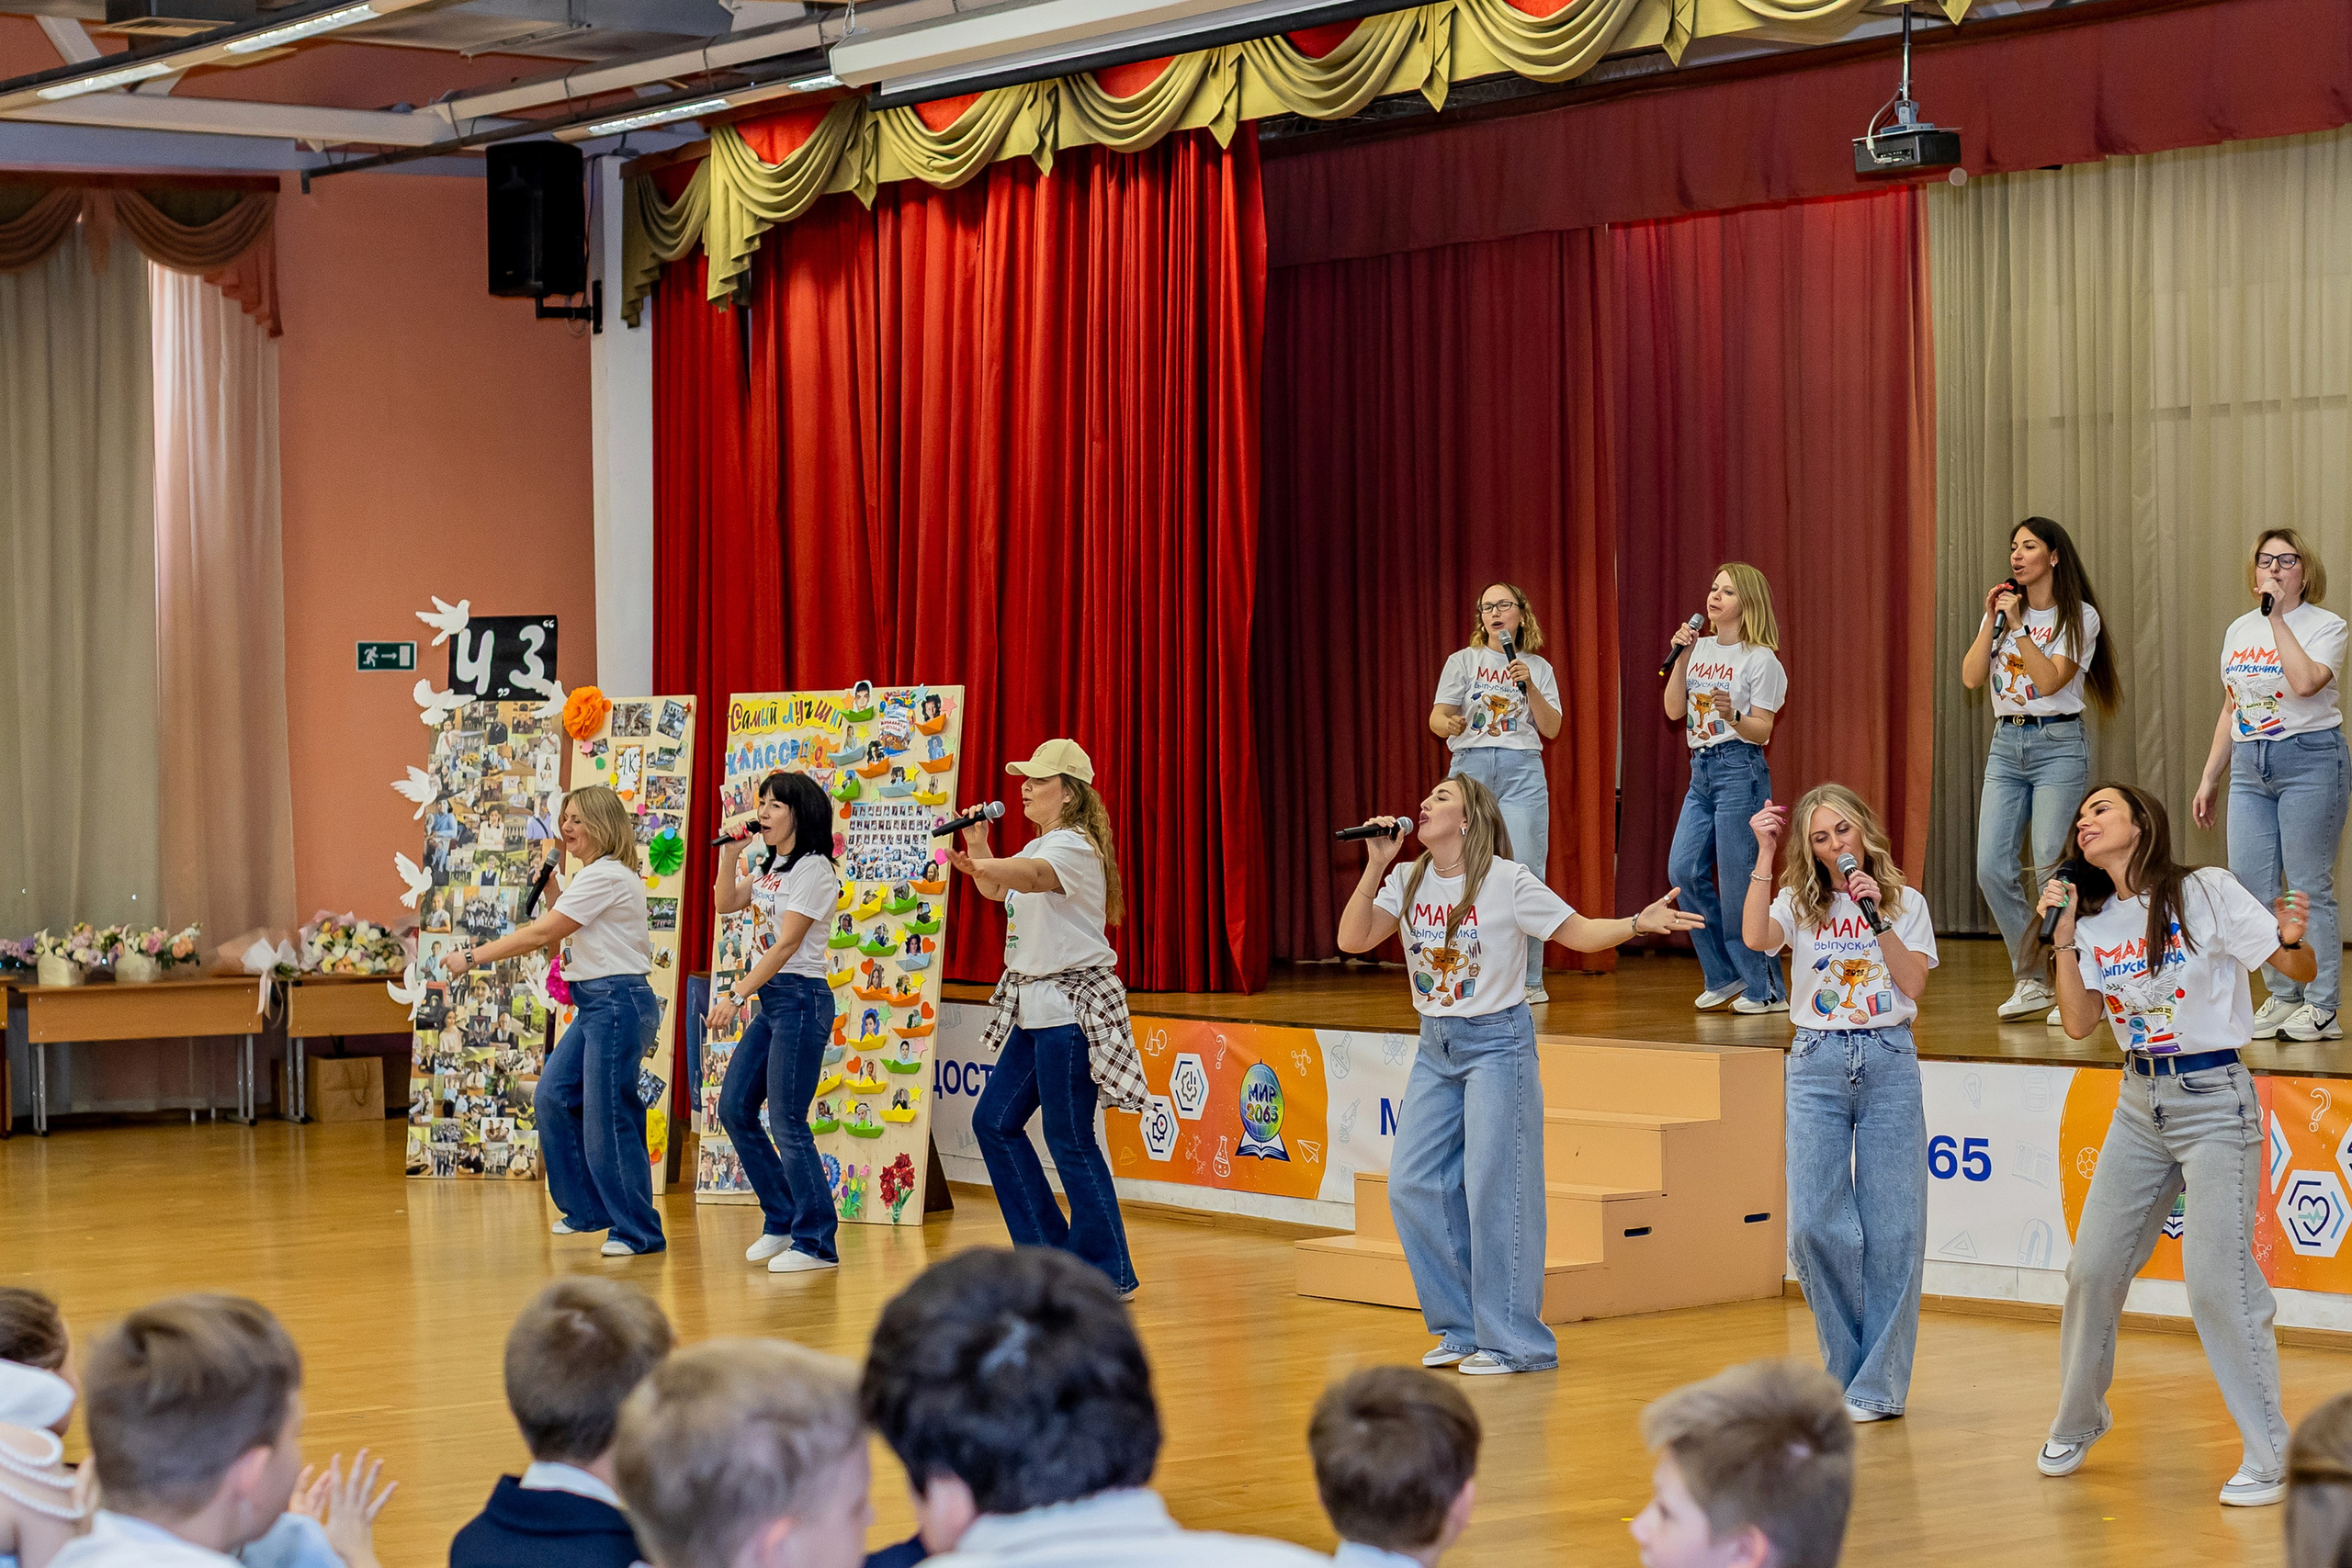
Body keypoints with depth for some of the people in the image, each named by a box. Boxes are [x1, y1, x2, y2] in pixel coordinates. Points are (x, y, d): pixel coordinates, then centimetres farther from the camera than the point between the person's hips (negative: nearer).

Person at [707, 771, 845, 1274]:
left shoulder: (813, 869, -12)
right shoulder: (773, 866, 15)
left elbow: (786, 944, -18)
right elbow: (726, 904, 20)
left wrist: (737, 995, -21)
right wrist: (731, 852, 7)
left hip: (800, 1000, -10)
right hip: (769, 999, 10)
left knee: (786, 1123, -10)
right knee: (735, 1108, 9)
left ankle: (816, 1242, -4)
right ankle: (782, 1221, 18)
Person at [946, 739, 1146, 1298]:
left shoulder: (1072, 846, -15)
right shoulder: (1041, 845, 15)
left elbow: (1034, 875, -37)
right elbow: (998, 889, 25)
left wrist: (983, 867, -56)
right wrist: (978, 848, 6)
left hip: (1071, 1007, -10)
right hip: (1035, 1006, 10)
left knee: (1069, 1139, -9)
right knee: (995, 1121, 12)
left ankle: (1108, 1270, -3)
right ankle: (1047, 1249, 19)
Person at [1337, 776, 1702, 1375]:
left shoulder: (1507, 881, -10)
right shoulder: (1408, 882, 4)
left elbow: (1580, 932, -8)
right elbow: (1353, 940, -3)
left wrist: (1640, 923, -25)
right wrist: (1376, 866, -10)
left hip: (1496, 1043, -6)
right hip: (1435, 1047, 6)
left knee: (1494, 1190, -7)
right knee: (1412, 1185, 2)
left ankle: (1513, 1342, 2)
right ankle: (1463, 1329, 15)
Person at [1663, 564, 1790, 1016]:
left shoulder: (1760, 660, -6)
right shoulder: (1700, 650, 12)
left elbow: (1762, 732, -9)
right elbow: (1674, 711, 8)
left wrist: (1732, 716, -29)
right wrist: (1681, 657, -1)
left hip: (1740, 770, -7)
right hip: (1702, 770, 7)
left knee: (1738, 881, -7)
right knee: (1684, 870, -2)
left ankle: (1766, 989, 3)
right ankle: (1724, 978, 10)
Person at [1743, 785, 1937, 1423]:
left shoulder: (1907, 903, 8)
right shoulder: (1798, 904, 8)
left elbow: (1913, 983, -4)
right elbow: (1755, 939, -14)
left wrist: (1876, 915, -10)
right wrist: (1765, 855, -14)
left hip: (1889, 1063, -1)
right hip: (1818, 1064, 1)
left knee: (1891, 1227, -4)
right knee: (1815, 1223, -5)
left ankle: (1878, 1384, 2)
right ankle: (1845, 1372, 12)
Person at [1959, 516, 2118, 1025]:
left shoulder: (2078, 617, -2)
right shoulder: (2003, 610, 13)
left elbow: (2049, 681, -15)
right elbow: (1971, 678, 3)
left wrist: (2018, 625, -14)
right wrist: (1992, 620, -4)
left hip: (2058, 744, -5)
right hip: (2006, 745, 6)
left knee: (2051, 868, -11)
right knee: (1992, 868, -3)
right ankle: (2030, 983, 9)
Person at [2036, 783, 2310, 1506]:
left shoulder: (2205, 892, -9)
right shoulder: (2095, 921, 8)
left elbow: (2301, 969, -8)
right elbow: (2079, 1024, 2)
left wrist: (2291, 938, -31)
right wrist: (2064, 939, -6)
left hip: (2214, 1100, -6)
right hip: (2140, 1104, 6)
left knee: (2217, 1278, -13)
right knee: (2092, 1268, 8)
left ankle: (2268, 1458, -5)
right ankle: (2077, 1424, 28)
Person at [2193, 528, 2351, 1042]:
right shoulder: (2238, 631, 15)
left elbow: (2305, 682, -23)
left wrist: (2278, 618, -18)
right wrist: (2210, 777, 18)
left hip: (2310, 760, -6)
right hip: (2250, 767, 6)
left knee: (2308, 888, -5)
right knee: (2249, 886, 1)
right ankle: (2283, 997, 12)